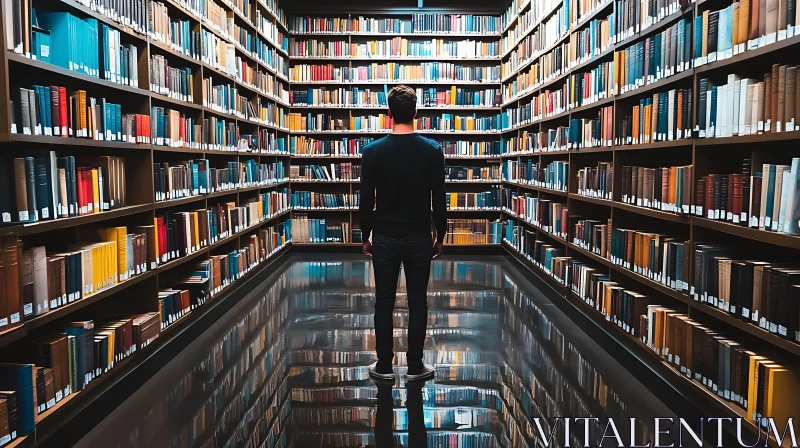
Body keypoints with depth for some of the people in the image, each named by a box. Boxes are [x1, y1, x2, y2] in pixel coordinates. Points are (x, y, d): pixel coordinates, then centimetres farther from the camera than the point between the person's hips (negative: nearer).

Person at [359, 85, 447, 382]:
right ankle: (415, 366, 17)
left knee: (384, 302, 8)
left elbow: (366, 200, -4)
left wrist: (365, 236, 8)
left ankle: (384, 366, 17)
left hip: (385, 238, 0)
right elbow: (439, 200, -4)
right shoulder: (432, 151, -6)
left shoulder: (373, 151, -7)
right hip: (419, 238, 0)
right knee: (417, 302, 9)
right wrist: (440, 237, 7)